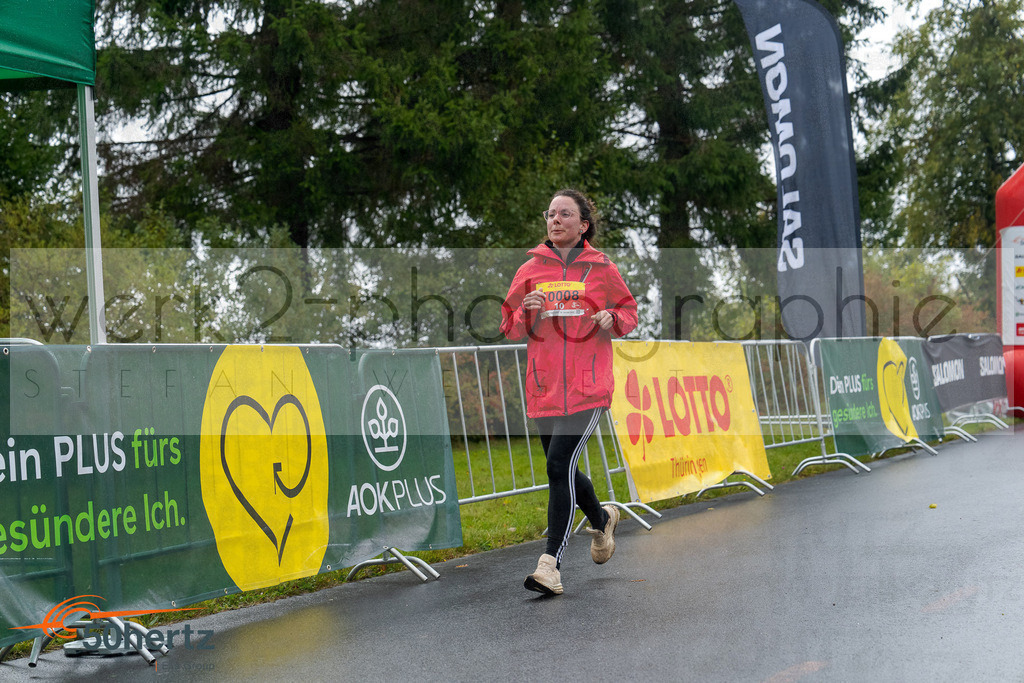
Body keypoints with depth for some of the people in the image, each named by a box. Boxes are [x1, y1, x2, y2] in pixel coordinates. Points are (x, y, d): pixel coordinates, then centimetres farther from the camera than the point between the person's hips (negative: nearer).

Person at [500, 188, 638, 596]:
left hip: (587, 387, -4)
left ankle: (551, 563, -15)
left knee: (560, 465, -17)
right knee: (562, 471, 14)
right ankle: (601, 518, 45)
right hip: (544, 389, 4)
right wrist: (526, 312, -11)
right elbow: (510, 329, 11)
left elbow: (628, 309, 15)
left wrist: (612, 319, -7)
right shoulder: (530, 270, 9)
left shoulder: (601, 268, 4)